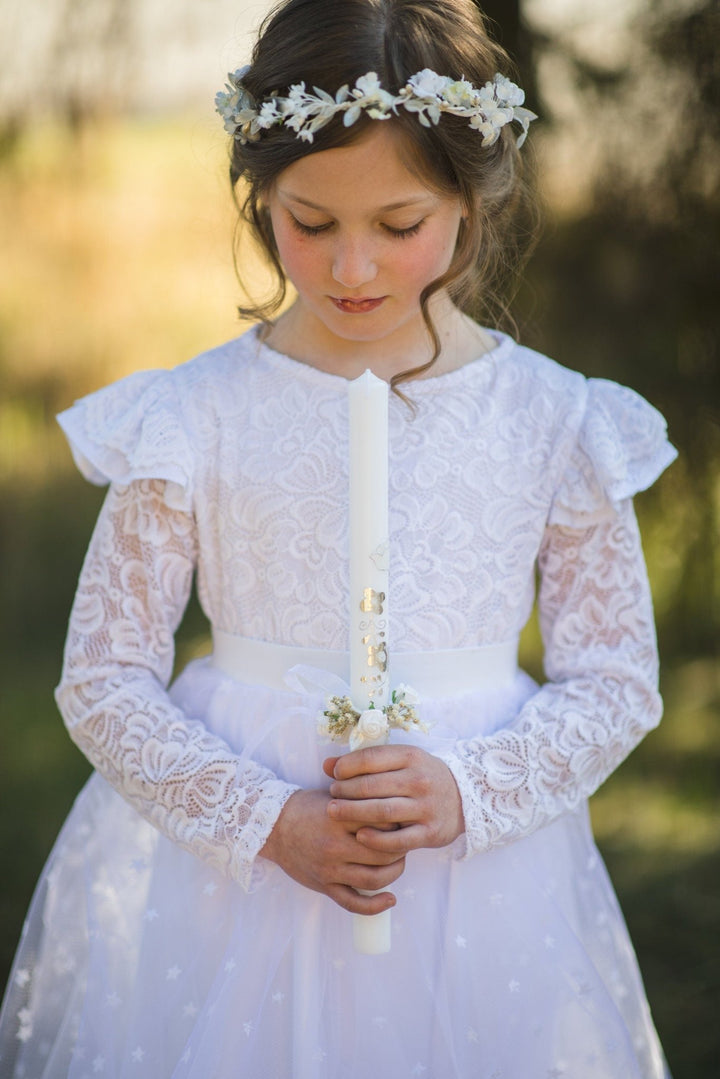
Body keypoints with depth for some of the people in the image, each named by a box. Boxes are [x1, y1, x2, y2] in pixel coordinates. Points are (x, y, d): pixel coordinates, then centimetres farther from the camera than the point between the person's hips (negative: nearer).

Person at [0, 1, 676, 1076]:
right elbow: (103, 680, -3)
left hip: (481, 876, 1)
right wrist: (270, 821, -15)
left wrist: (468, 792, -14)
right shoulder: (198, 418, -5)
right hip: (225, 863, 0)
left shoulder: (554, 422, -3)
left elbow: (617, 679, 2)